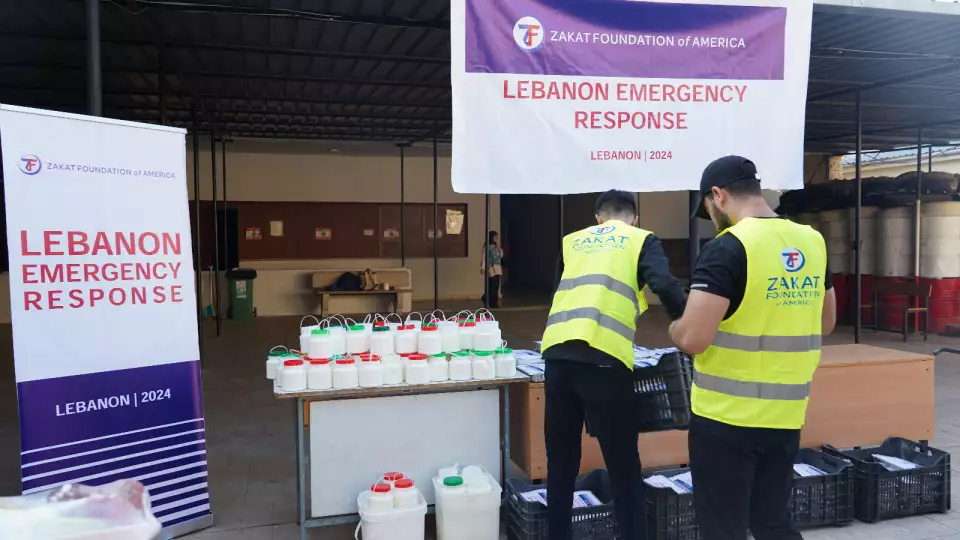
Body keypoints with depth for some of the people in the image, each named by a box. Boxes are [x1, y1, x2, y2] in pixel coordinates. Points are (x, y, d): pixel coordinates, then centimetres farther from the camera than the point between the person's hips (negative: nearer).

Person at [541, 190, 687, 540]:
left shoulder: (572, 241, 24)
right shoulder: (642, 239, 13)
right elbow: (666, 287, -4)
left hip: (557, 354, 4)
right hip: (604, 358, -4)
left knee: (561, 462, 18)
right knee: (624, 470, 8)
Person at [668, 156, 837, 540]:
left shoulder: (728, 247, -18)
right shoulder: (813, 242, 4)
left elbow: (693, 338, -23)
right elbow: (826, 323, 17)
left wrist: (675, 327, -2)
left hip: (727, 417, -6)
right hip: (786, 416, 7)